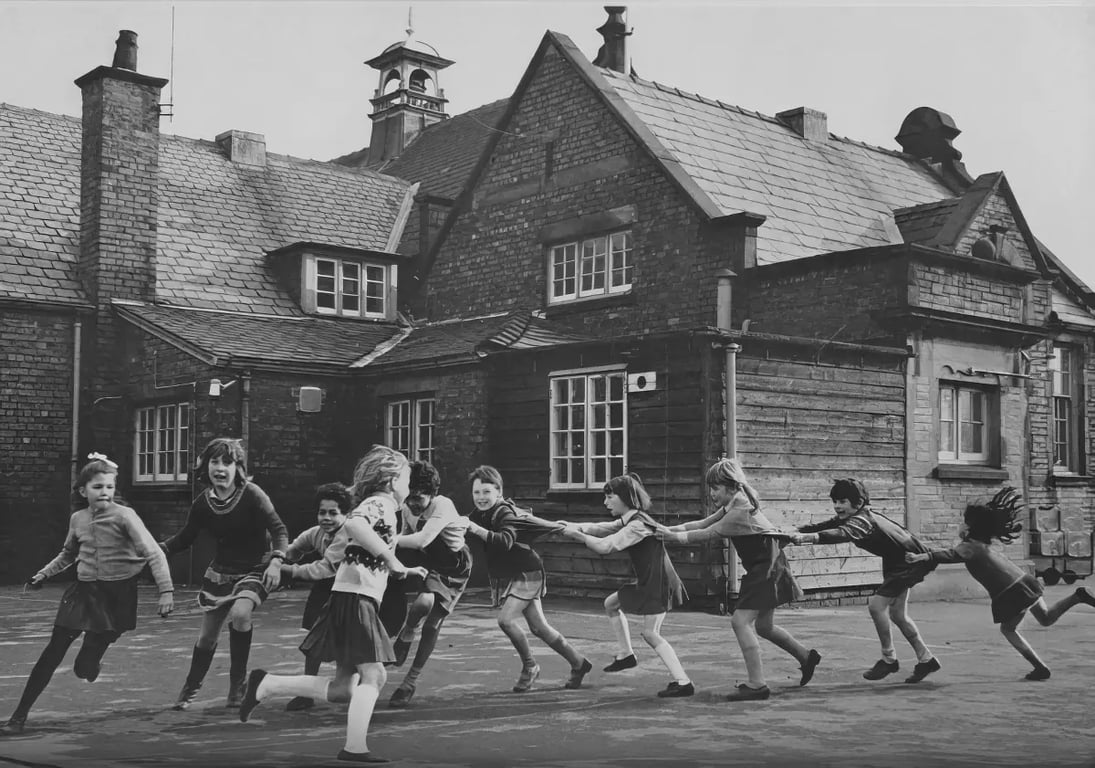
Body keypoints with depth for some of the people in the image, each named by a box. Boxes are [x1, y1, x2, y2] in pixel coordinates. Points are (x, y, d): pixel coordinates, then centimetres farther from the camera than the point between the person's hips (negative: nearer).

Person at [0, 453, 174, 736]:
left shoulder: (124, 516, -13)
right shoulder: (77, 519, 4)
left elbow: (154, 553, -18)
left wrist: (166, 590, -26)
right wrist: (44, 573, 16)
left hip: (116, 594, -4)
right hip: (83, 590, 4)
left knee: (85, 670, -3)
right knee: (51, 654, -1)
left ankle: (94, 660, 35)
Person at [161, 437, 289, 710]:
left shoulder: (252, 495, -19)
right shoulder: (203, 502, -7)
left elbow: (279, 530, -19)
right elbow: (184, 539, 4)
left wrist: (276, 560, -35)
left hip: (254, 570, -4)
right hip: (221, 571, 4)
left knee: (239, 613, -32)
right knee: (207, 634, 9)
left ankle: (238, 682, -12)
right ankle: (191, 688, 36)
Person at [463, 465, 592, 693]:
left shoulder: (505, 514, -24)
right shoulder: (480, 513, 2)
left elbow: (505, 541, -42)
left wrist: (475, 529, -50)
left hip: (527, 574, -9)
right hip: (510, 577, 9)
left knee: (506, 619, -21)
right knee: (538, 627, 11)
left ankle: (529, 666, 0)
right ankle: (578, 663, 27)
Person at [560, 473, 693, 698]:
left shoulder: (638, 524, -21)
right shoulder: (627, 521, 9)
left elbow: (605, 546, -28)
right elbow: (600, 528, 7)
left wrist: (576, 535, -18)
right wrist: (573, 526, -9)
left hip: (659, 582, -10)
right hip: (646, 581, 10)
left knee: (650, 633, -12)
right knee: (611, 603, 19)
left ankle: (682, 682, -13)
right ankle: (625, 654, 25)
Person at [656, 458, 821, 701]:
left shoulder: (740, 510, -20)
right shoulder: (732, 506, 10)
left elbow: (708, 534, -16)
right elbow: (702, 523, 6)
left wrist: (676, 536, -11)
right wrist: (669, 529, -4)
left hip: (767, 567, -10)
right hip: (761, 566, 10)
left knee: (740, 621, -14)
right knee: (763, 626, 20)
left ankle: (757, 685, -11)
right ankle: (806, 657, 38)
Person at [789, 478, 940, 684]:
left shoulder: (863, 520, -33)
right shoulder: (846, 517, -5)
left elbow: (844, 534, -51)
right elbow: (823, 526, -13)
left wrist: (810, 537, -66)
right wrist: (795, 532, -32)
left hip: (912, 560, -11)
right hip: (894, 561, 11)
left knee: (876, 604, -18)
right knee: (897, 614, 15)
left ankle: (889, 659, -1)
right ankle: (926, 659, 30)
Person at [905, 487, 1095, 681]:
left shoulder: (969, 547, -13)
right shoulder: (983, 543, 14)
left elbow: (950, 555, -34)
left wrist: (922, 556, -47)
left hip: (1011, 595, -8)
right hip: (1025, 582, 8)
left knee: (1008, 629, 16)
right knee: (1046, 619, 26)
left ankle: (1040, 668, 15)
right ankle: (1077, 596, 8)